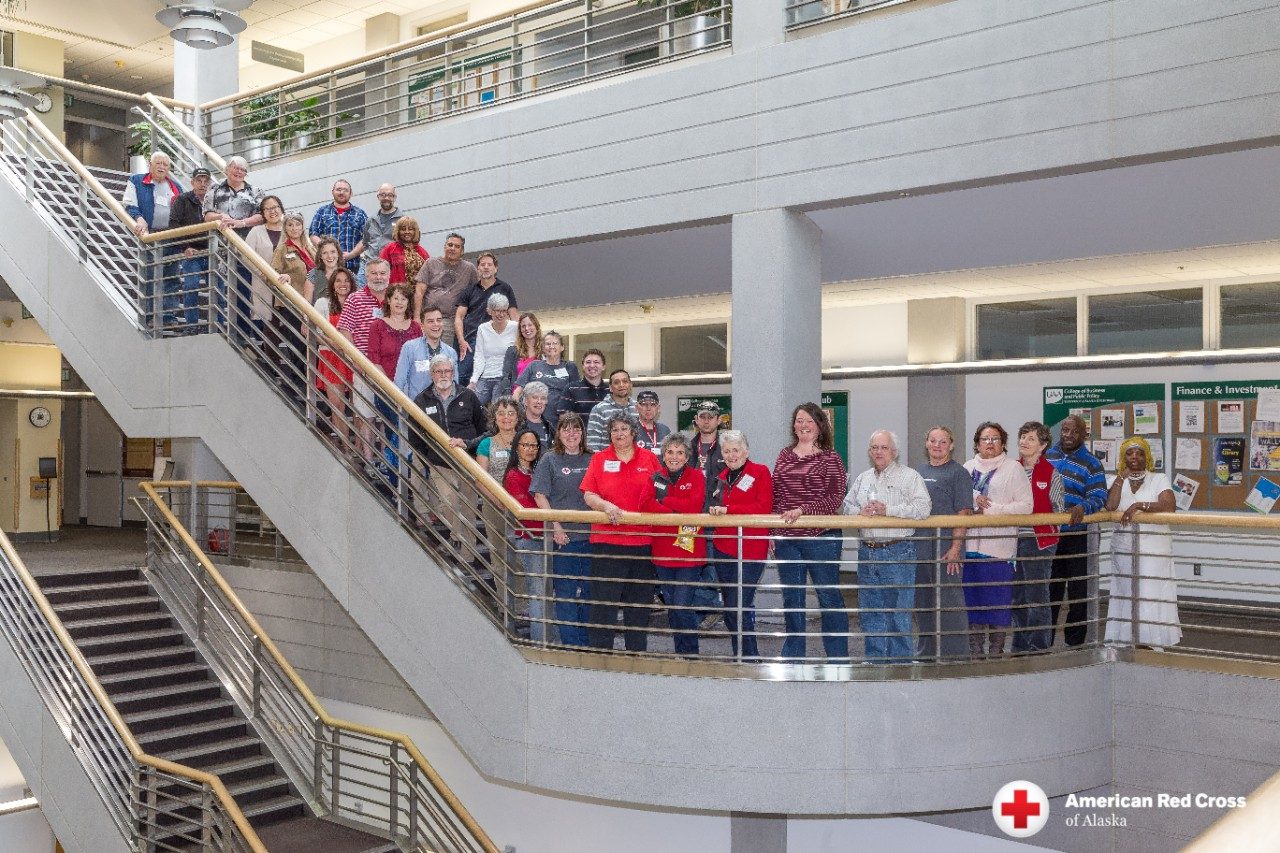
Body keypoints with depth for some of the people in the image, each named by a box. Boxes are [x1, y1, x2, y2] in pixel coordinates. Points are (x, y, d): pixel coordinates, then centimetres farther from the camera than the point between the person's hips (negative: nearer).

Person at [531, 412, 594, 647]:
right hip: (562, 535, -3)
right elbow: (540, 496, -4)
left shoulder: (591, 460, 10)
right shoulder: (549, 460, 1)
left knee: (588, 590, 10)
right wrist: (556, 526, -11)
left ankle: (587, 643, 21)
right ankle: (570, 643, 8)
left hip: (590, 535, 3)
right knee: (565, 592, 0)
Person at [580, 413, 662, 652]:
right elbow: (588, 495, -1)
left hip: (642, 540, 2)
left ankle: (636, 650, 22)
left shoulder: (649, 459, 8)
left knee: (639, 599, 10)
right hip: (606, 540, -2)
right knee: (604, 598, 0)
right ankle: (600, 649, 10)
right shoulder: (600, 459, 4)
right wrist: (606, 506, -18)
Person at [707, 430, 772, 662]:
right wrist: (714, 510, 8)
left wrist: (728, 509, -17)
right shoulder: (723, 477, 16)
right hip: (723, 549, 7)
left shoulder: (760, 472, -5)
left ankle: (749, 657, 4)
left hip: (750, 551, -7)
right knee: (729, 607, 13)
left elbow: (763, 508, -16)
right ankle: (739, 654, 25)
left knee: (738, 607, -10)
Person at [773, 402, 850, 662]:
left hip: (821, 538, -4)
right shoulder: (784, 455, 10)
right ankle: (792, 655, 24)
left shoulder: (830, 458, -4)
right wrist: (773, 532, 7)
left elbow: (834, 499, -11)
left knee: (829, 597, 2)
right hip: (786, 539, 5)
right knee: (791, 599, 13)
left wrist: (802, 510, -20)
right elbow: (775, 495, 12)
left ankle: (838, 658, 12)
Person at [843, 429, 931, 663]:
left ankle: (900, 662, 6)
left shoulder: (910, 476, 0)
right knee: (869, 612, 9)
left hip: (898, 551, -5)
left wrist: (888, 510, -15)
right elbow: (846, 505, 18)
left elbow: (922, 508, -12)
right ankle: (875, 660, 19)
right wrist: (860, 511, -4)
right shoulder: (862, 479, 17)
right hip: (867, 552, 5)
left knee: (899, 612, -3)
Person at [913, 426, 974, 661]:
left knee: (949, 600, -4)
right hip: (919, 548, 7)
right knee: (922, 600, 14)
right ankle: (926, 650, 27)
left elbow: (963, 514, -10)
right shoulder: (918, 472, 15)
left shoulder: (958, 473, -4)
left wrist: (955, 549, -17)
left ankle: (955, 654, 4)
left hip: (945, 548, -7)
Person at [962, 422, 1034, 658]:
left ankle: (996, 650, 6)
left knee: (998, 600, -3)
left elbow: (1025, 505, -4)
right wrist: (973, 499, -12)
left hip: (999, 546, -4)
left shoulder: (1013, 468, 3)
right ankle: (975, 650, 14)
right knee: (972, 597, 5)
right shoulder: (968, 468, 15)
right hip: (971, 545, 4)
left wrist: (991, 509, -10)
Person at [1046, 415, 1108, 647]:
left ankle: (1075, 641, 12)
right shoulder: (1046, 457, 9)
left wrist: (1083, 507, -30)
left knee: (1078, 588, 2)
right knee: (1048, 587, 11)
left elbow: (1099, 497, -11)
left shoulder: (1091, 464, -3)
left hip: (1076, 535, -3)